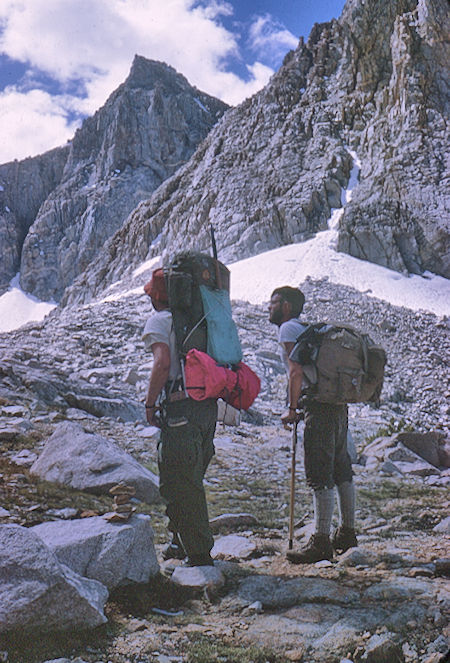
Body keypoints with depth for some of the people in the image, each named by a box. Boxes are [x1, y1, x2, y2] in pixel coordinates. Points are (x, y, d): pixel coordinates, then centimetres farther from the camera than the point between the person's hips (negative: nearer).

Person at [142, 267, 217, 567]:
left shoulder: (159, 321, -4)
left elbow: (163, 363, -18)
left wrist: (150, 403, -10)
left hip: (180, 409, -8)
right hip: (208, 405, 8)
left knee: (178, 484, 0)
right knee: (192, 480, 20)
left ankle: (199, 553, 3)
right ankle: (183, 543, 33)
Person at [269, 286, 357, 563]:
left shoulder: (288, 328, -2)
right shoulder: (307, 328, 24)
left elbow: (296, 371, -13)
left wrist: (292, 409, -7)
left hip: (318, 405, -9)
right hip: (338, 404, 9)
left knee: (320, 475, -7)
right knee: (341, 470, 15)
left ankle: (321, 543, -4)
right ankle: (347, 533, 25)